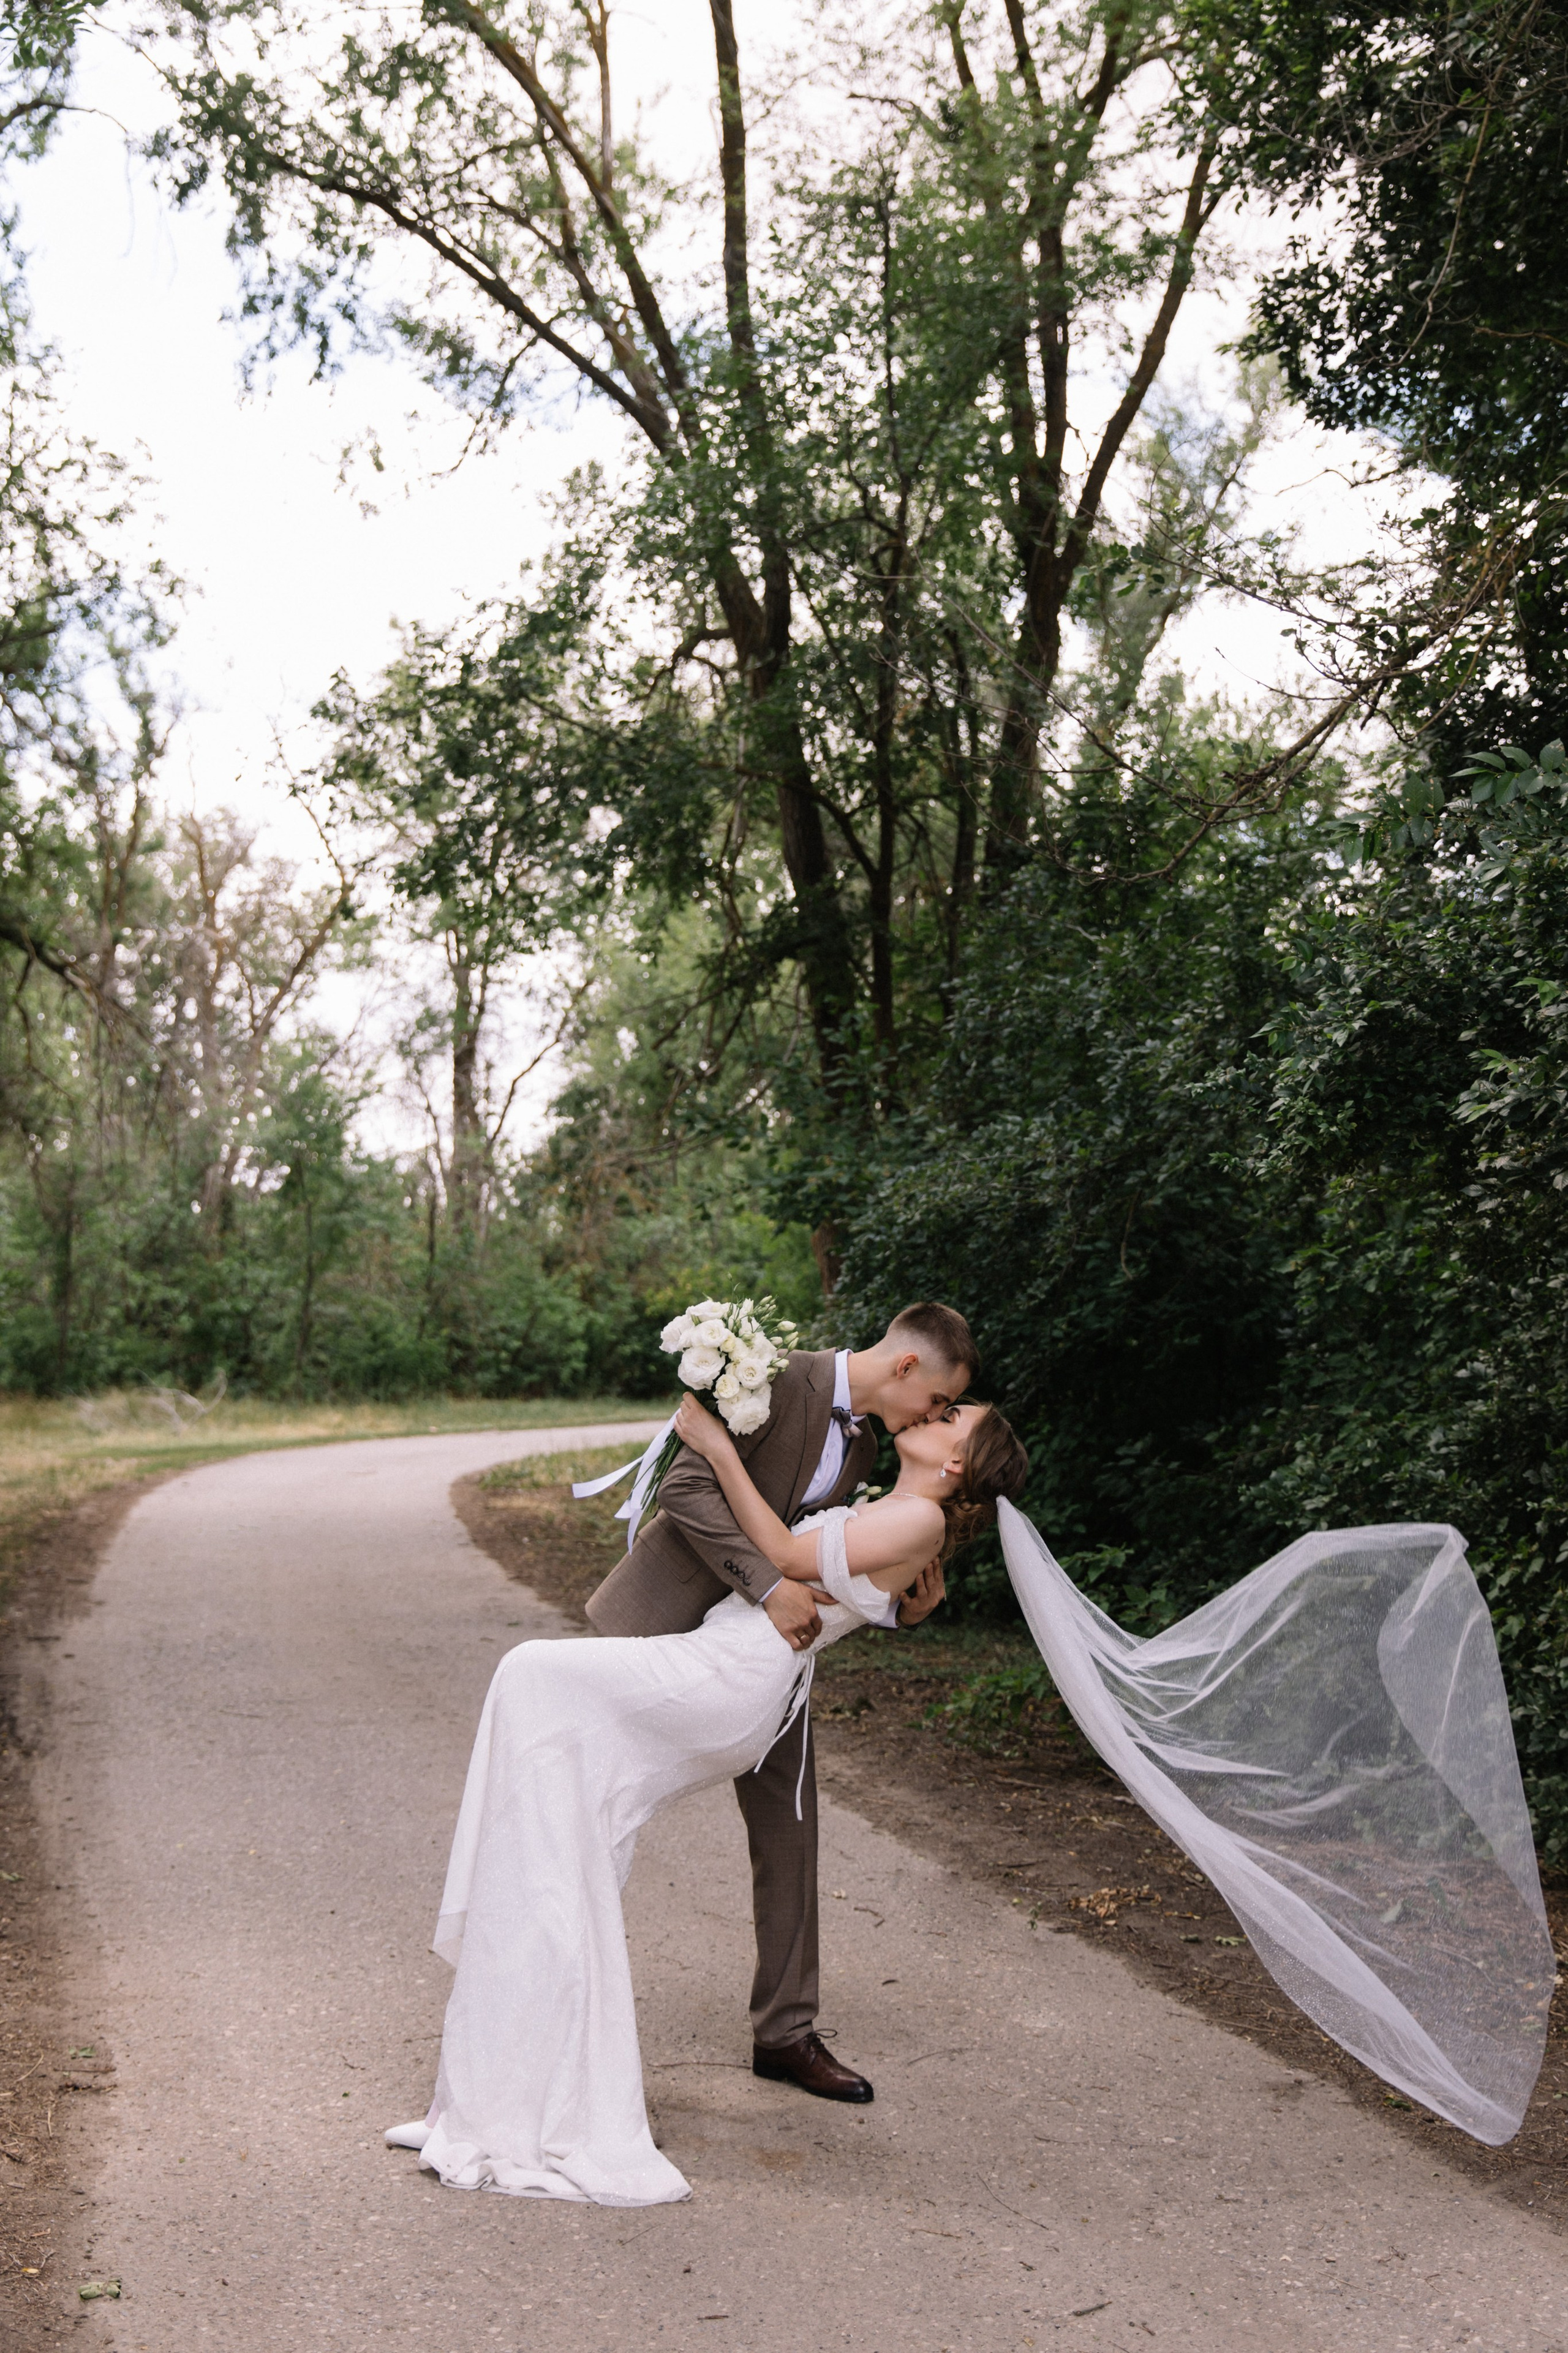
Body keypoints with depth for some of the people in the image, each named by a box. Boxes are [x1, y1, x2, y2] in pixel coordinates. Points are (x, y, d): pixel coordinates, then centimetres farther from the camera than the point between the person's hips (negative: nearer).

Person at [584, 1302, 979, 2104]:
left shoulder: (862, 1444, 7)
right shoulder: (779, 1381, -20)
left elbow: (816, 1561, 8)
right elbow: (687, 1490, -26)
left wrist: (903, 1606, -7)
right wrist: (770, 1585, -33)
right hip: (669, 1618, -8)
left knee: (787, 1820, 7)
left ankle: (785, 2031, 17)